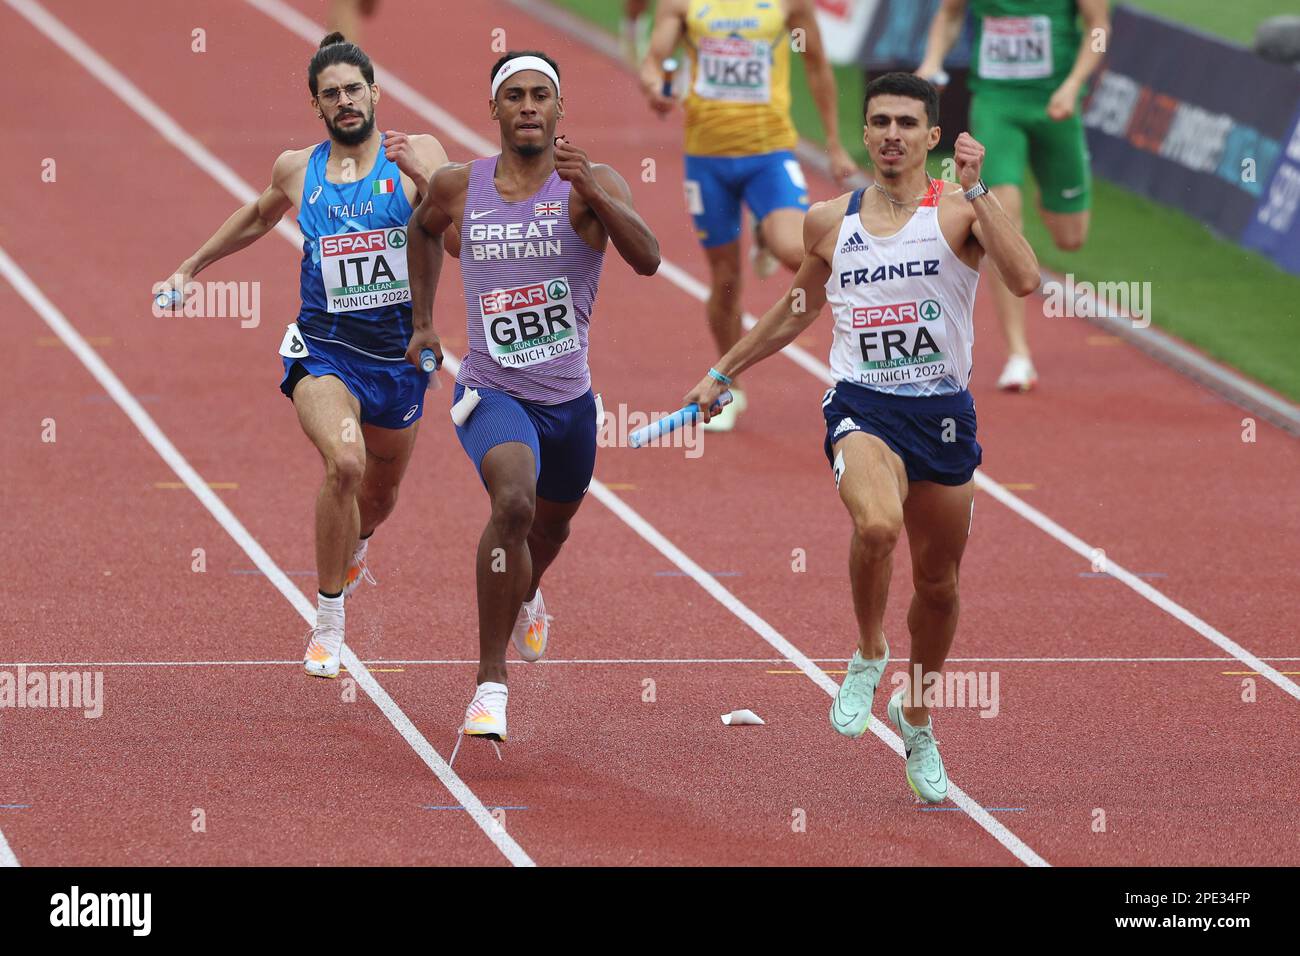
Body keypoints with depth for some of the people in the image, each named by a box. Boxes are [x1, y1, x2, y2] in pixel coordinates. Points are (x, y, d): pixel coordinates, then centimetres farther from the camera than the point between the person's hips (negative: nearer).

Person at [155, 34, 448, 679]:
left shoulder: (418, 156, -5)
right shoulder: (296, 170, 2)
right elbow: (260, 215, 25)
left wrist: (425, 177, -30)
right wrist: (194, 265, 32)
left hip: (400, 356, 1)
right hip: (323, 352, -1)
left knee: (379, 493, 22)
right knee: (345, 461, -30)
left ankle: (353, 548, 62)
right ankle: (328, 624, -16)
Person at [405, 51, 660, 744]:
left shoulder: (591, 185, -10)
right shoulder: (458, 187, -3)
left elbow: (647, 260, -27)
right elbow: (423, 229, 21)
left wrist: (592, 192, -40)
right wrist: (423, 320, 19)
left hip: (569, 399, 2)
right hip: (492, 395, -2)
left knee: (551, 527, 26)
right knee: (513, 503, -30)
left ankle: (526, 596, 65)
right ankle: (490, 681, -23)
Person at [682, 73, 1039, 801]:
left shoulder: (959, 211, -4)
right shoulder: (830, 223, 6)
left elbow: (1026, 280, -22)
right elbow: (798, 312, 24)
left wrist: (977, 192, -24)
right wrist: (724, 373, 29)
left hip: (943, 413, 0)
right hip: (862, 409, 0)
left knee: (939, 583, 12)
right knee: (879, 526, -32)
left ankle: (917, 716, 38)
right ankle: (869, 654, -3)